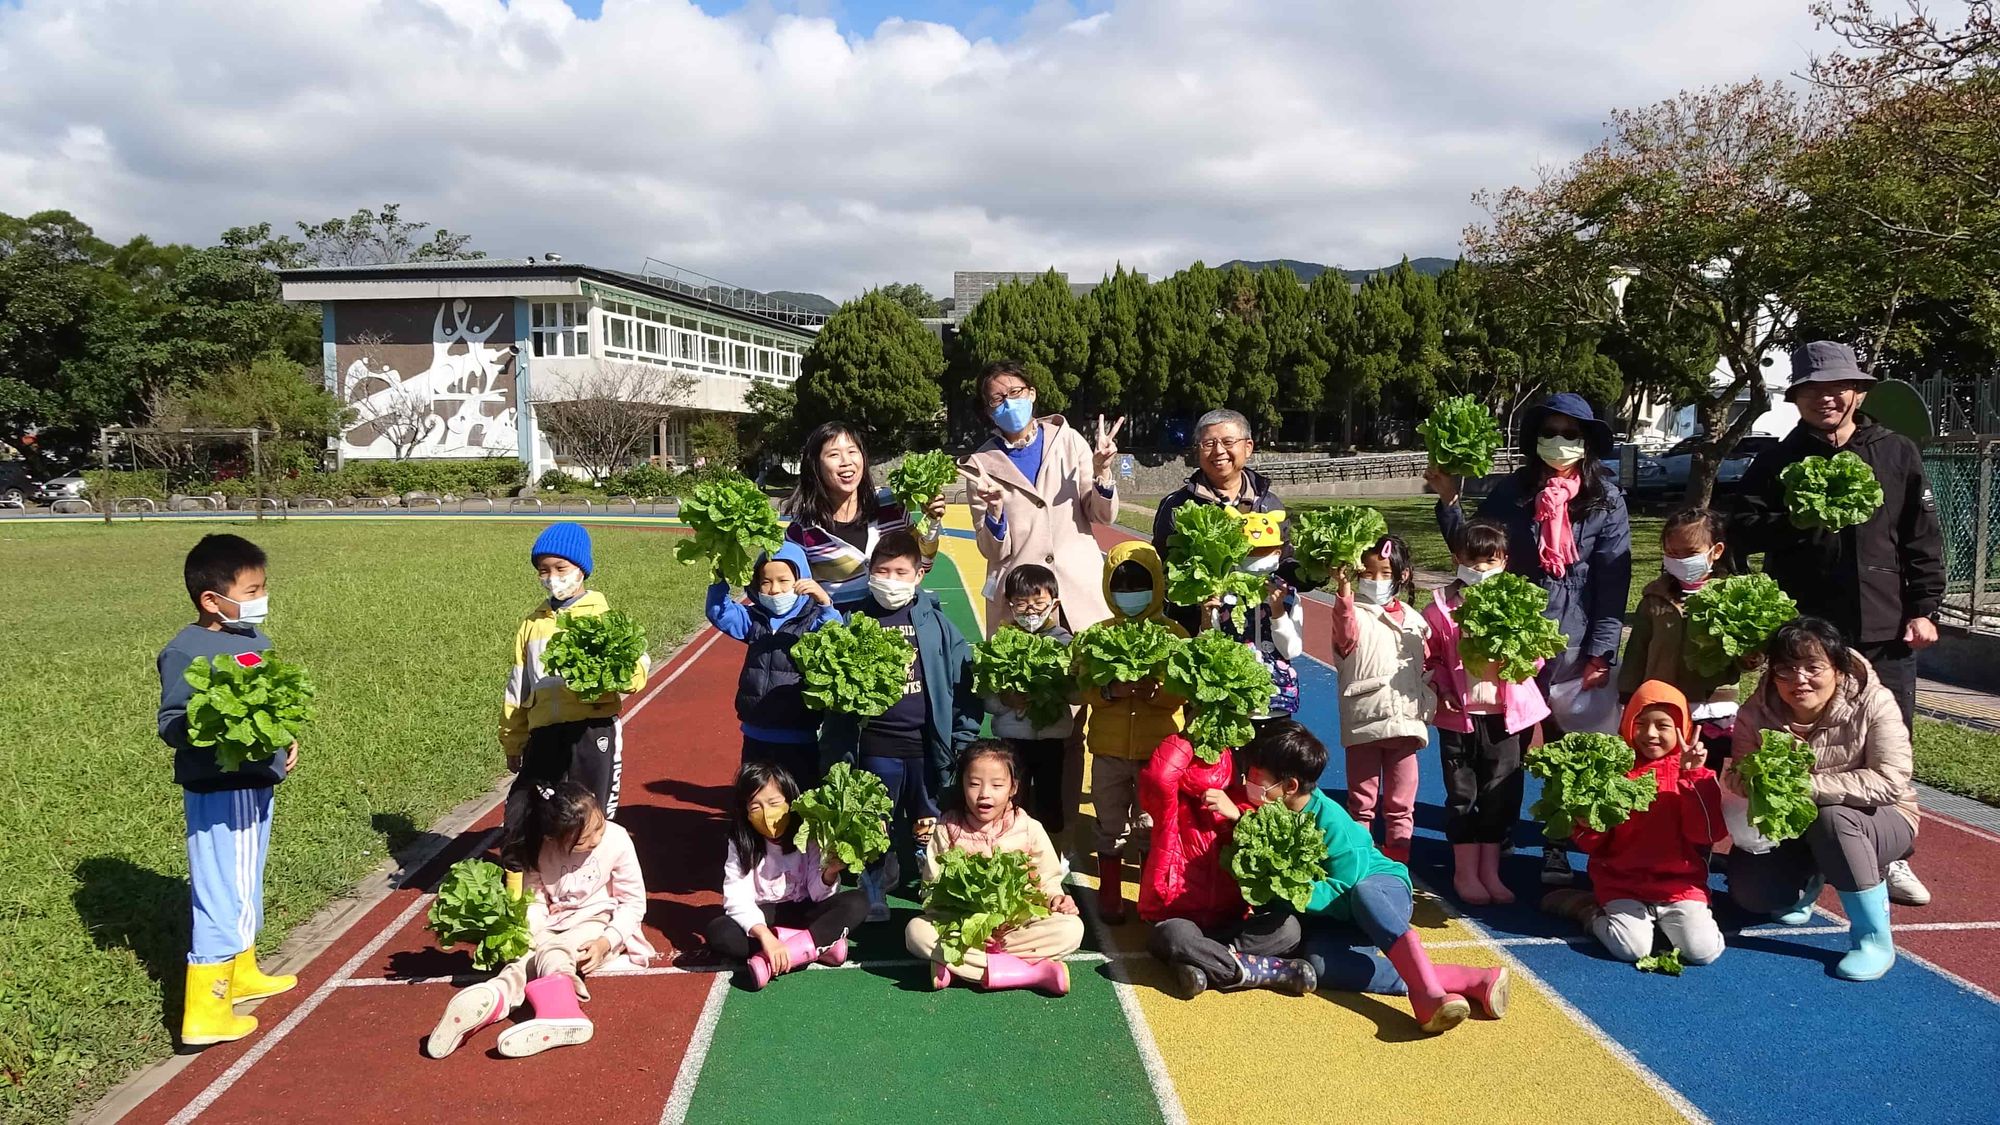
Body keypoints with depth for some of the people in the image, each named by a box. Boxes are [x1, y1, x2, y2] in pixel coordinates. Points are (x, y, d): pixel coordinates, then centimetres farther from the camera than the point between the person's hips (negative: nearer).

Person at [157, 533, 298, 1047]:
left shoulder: (256, 640, 9)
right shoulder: (186, 653, -18)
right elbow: (171, 725, -22)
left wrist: (284, 739, 7)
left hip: (257, 783, 9)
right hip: (217, 791, -9)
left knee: (246, 887, 24)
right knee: (222, 895, -5)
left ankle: (241, 974, 42)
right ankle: (204, 1012, 3)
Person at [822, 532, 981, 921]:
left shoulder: (935, 622, -2)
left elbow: (965, 679, 1)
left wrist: (963, 737, -3)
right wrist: (835, 749, -4)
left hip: (927, 745, 0)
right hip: (875, 746, 0)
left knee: (931, 830, 12)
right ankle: (873, 905, 27)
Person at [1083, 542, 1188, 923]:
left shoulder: (1173, 634, -2)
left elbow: (1181, 692, -8)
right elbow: (1084, 688, -5)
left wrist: (1152, 691, -26)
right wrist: (1112, 691, -23)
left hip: (1158, 749, -1)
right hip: (1109, 748, 1)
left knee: (1152, 827, 10)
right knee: (1110, 827, 12)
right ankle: (1109, 895, 25)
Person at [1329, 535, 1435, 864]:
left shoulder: (1412, 618, 13)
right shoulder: (1353, 612, -4)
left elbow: (1428, 663, 22)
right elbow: (1346, 637, -28)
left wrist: (1430, 699, 7)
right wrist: (1344, 596, -43)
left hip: (1405, 719, 4)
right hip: (1363, 721, -4)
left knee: (1401, 802, 11)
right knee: (1362, 800, 6)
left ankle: (1398, 860, 20)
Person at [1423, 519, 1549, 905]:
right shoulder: (1442, 605, -2)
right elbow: (1427, 656, 1)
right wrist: (1443, 688, -12)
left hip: (1507, 714, 2)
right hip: (1460, 714, -1)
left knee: (1501, 794, 9)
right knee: (1462, 796, 7)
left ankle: (1490, 870, 24)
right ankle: (1465, 871, 20)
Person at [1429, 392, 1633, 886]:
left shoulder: (1607, 500, 0)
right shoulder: (1511, 491, 4)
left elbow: (1613, 583, -3)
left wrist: (1600, 653, -8)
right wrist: (1448, 502, -6)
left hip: (1574, 647, -1)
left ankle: (1557, 852, 16)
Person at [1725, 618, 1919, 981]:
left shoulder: (1874, 703, -24)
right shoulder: (1757, 712, -14)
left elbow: (1891, 782, -32)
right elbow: (1735, 777, -11)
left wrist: (1810, 786, -38)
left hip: (1877, 820, -4)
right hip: (1792, 826, 4)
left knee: (1831, 819, -37)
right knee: (1749, 891, -16)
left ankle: (1874, 938, -24)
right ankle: (1808, 879, 21)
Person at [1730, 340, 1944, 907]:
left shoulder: (1898, 455, 6)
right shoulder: (1777, 462, 5)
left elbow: (1923, 540, 6)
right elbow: (1743, 532, -1)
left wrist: (1924, 608, 0)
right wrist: (1797, 519, -17)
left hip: (1885, 631, 1)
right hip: (1803, 632, -1)